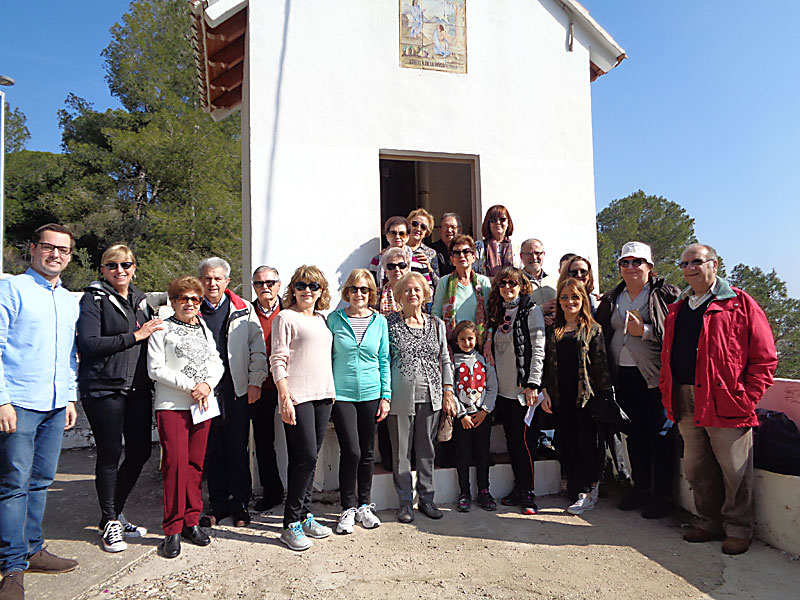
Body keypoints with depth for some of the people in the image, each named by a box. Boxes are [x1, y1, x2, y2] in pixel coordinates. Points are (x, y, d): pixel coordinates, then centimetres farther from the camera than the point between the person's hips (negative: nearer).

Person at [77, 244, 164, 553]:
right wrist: (134, 336, -18)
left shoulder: (140, 300, 16)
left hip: (138, 388, 6)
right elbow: (88, 344, -15)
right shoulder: (94, 299, -3)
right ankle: (110, 522, 17)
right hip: (104, 388, -6)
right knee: (110, 454, 0)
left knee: (140, 451, 6)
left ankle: (115, 513, 27)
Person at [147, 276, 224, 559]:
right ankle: (173, 529, 3)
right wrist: (190, 386, -13)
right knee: (175, 463, -7)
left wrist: (207, 383, -6)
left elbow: (217, 363, 14)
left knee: (196, 463, 6)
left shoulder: (205, 330, 17)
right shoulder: (162, 329, 1)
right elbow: (156, 369, -7)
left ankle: (192, 522, 16)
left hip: (203, 406, 4)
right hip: (172, 406, -4)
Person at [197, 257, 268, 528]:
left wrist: (255, 382, -4)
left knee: (238, 450, 4)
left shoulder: (244, 310, 5)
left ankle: (240, 504, 18)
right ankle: (218, 504, 22)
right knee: (212, 451, 8)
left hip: (237, 391, -1)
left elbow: (258, 349, 4)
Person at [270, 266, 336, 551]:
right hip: (297, 396, -6)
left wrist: (332, 392, 15)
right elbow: (278, 361, -7)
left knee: (310, 458, 10)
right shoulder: (285, 317, -2)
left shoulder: (322, 319, 17)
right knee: (306, 456, -8)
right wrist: (285, 398, -14)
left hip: (323, 394, 6)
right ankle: (291, 524, 3)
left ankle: (305, 515, 21)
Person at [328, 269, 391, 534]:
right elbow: (327, 357, 4)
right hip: (342, 395, -2)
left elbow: (384, 361, 8)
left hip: (370, 395, 2)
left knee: (367, 453, 9)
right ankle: (348, 508, 11)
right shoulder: (335, 319, 0)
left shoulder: (380, 321, 5)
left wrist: (385, 396, 4)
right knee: (351, 451, -8)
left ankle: (365, 505, 27)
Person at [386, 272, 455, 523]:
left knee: (426, 449, 11)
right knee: (401, 451, 5)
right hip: (401, 396, -2)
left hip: (430, 396, 3)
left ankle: (426, 498, 25)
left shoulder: (436, 324, 9)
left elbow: (444, 359, 11)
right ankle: (405, 502, 19)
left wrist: (448, 393, 5)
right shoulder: (389, 324, -1)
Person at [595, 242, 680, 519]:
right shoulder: (611, 299, 14)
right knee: (634, 434, 13)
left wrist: (644, 330, -17)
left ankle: (662, 494, 14)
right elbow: (602, 334, 16)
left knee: (660, 434, 2)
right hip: (623, 376, 5)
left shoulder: (665, 294, -2)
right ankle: (640, 487, 26)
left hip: (655, 376, -5)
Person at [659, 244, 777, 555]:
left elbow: (765, 358, -5)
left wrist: (747, 398, -11)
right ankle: (711, 522, 29)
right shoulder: (677, 310, 15)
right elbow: (667, 357, 20)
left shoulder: (740, 304, -2)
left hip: (726, 404, -6)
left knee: (734, 470, 3)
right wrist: (668, 394, 9)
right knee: (696, 468, 13)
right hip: (686, 404, 6)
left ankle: (738, 529, 21)